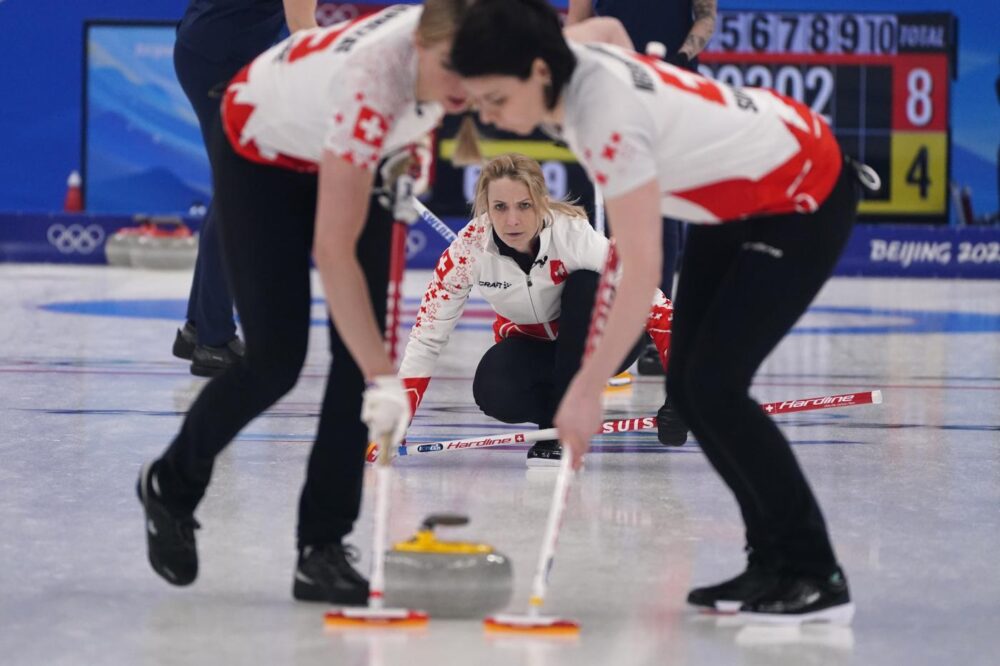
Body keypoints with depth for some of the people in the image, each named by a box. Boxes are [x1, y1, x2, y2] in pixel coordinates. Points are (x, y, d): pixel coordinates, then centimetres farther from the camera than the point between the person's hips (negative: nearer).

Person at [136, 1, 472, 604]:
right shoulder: (371, 82, -43)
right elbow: (334, 252, -43)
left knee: (361, 348, -8)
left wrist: (411, 148, -2)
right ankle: (171, 484, 21)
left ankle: (322, 549, -2)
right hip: (262, 151, -5)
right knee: (278, 356, -7)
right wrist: (383, 376, -46)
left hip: (351, 153, 6)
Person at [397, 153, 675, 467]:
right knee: (493, 393, -31)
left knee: (586, 284, -33)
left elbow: (652, 304, -32)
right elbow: (427, 335, -18)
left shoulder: (573, 233, -32)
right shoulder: (468, 248, -24)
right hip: (530, 344, 1)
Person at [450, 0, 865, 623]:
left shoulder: (607, 115, -34)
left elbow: (642, 271, -33)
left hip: (804, 200, -9)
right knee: (687, 384, 3)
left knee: (713, 385, -15)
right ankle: (774, 560, 10)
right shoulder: (574, 64, -10)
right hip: (742, 194, 9)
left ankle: (818, 576, -7)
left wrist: (587, 390, -31)